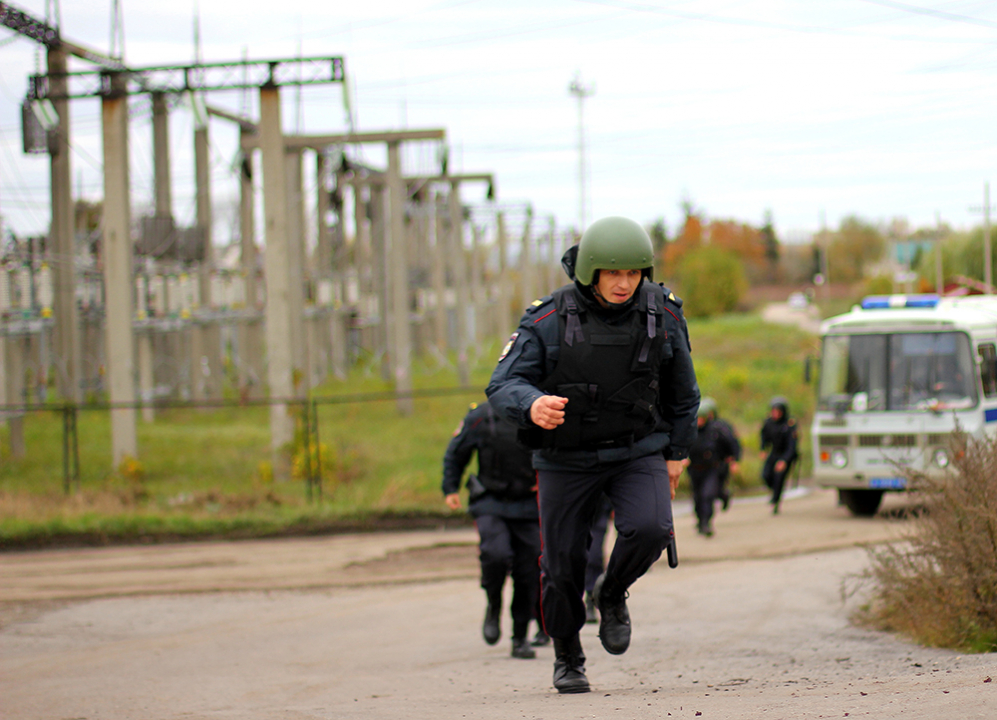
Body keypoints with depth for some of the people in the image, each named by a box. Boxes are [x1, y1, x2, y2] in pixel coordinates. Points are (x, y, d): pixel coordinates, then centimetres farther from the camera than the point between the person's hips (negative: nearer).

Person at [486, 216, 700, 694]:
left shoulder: (662, 313, -8)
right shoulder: (549, 320, -17)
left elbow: (681, 388, 8)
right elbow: (503, 386, -18)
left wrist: (677, 452, 14)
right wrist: (533, 405, -40)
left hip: (638, 452, 1)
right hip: (566, 458, -1)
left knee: (649, 529, -24)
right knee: (562, 564, 2)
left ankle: (612, 595, 8)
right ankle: (567, 658, 28)